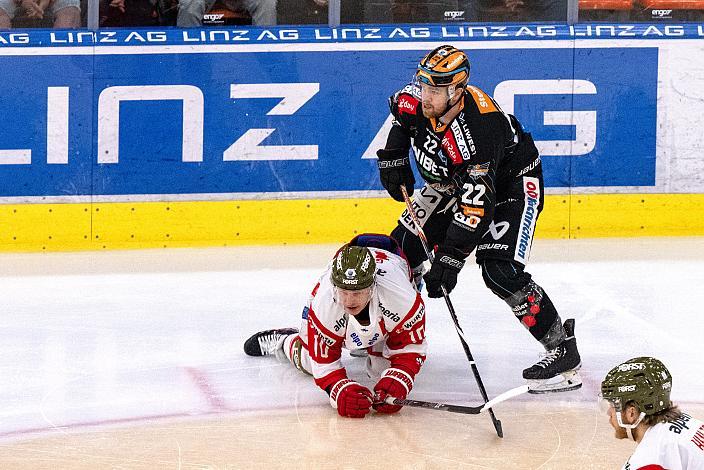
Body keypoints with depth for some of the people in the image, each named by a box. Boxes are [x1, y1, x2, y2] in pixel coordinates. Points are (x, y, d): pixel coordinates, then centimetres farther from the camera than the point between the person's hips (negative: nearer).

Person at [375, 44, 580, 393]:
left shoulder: (477, 132, -41)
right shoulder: (416, 99, -21)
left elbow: (477, 207, -41)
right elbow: (400, 114, 8)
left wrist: (450, 258, -43)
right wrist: (393, 158, 1)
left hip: (511, 181, -8)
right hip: (452, 180, 8)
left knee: (500, 270, -23)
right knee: (405, 244, 3)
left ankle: (563, 350, -14)